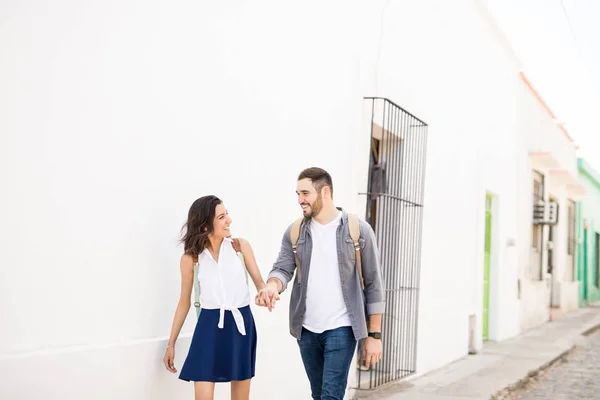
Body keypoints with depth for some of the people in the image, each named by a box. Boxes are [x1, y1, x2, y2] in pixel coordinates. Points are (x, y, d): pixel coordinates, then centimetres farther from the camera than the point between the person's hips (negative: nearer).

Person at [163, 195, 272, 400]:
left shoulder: (240, 246, -3)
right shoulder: (190, 258, -4)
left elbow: (260, 283, 0)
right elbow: (184, 303, 6)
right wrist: (171, 344, 8)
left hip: (241, 323, 1)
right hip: (209, 325, -1)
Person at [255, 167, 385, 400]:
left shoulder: (358, 230, -6)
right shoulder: (294, 232, 4)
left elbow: (373, 284, -4)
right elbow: (283, 269, -3)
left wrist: (374, 335, -5)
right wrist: (272, 286, -28)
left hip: (341, 329, -4)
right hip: (306, 330, 4)